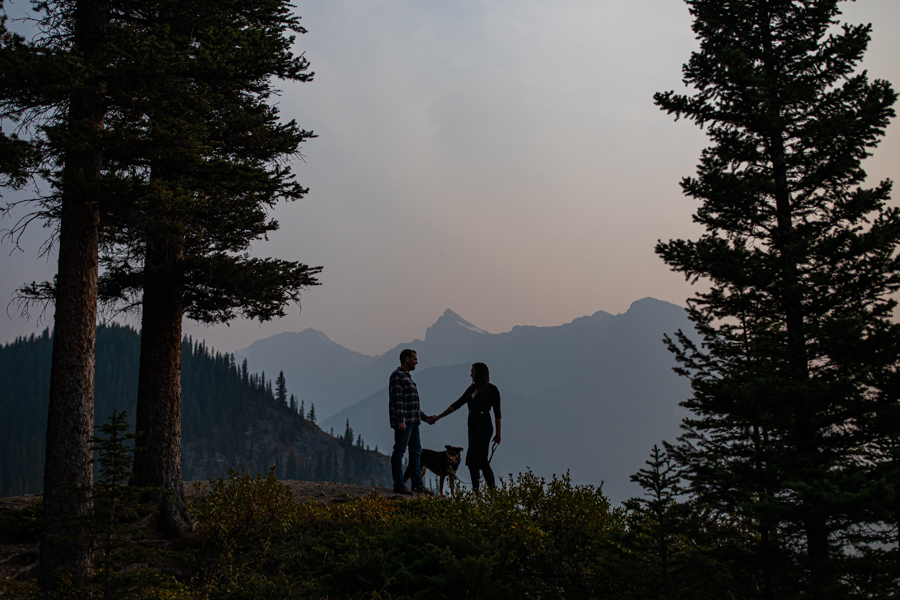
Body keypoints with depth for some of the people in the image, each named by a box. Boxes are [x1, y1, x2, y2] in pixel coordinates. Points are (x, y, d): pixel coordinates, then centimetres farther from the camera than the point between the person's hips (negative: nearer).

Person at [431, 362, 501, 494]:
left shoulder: (492, 389, -6)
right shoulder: (472, 389, 13)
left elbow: (497, 413, -4)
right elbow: (456, 405, 15)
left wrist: (498, 434, -3)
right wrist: (438, 417, 13)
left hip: (484, 426, -7)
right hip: (472, 425, 7)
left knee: (473, 458, -13)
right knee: (482, 460, 8)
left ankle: (476, 491, -10)